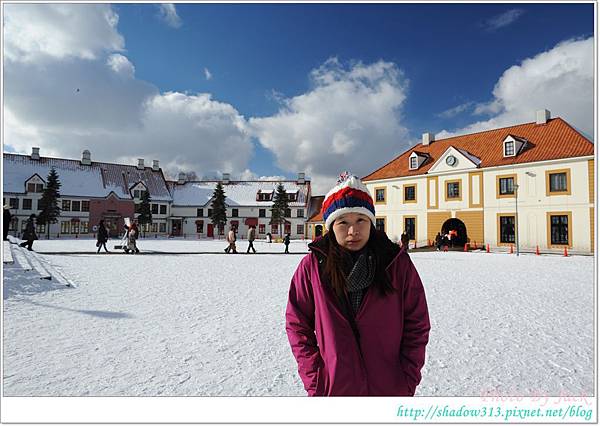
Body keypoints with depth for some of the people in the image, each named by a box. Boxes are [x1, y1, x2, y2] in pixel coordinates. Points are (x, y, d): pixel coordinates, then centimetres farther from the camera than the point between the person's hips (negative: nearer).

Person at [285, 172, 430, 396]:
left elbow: (416, 325, -1)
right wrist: (313, 380, -8)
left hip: (390, 391, 1)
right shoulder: (312, 266, -10)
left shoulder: (398, 263, -7)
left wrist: (407, 381, -5)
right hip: (333, 391, 0)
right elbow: (297, 325, -3)